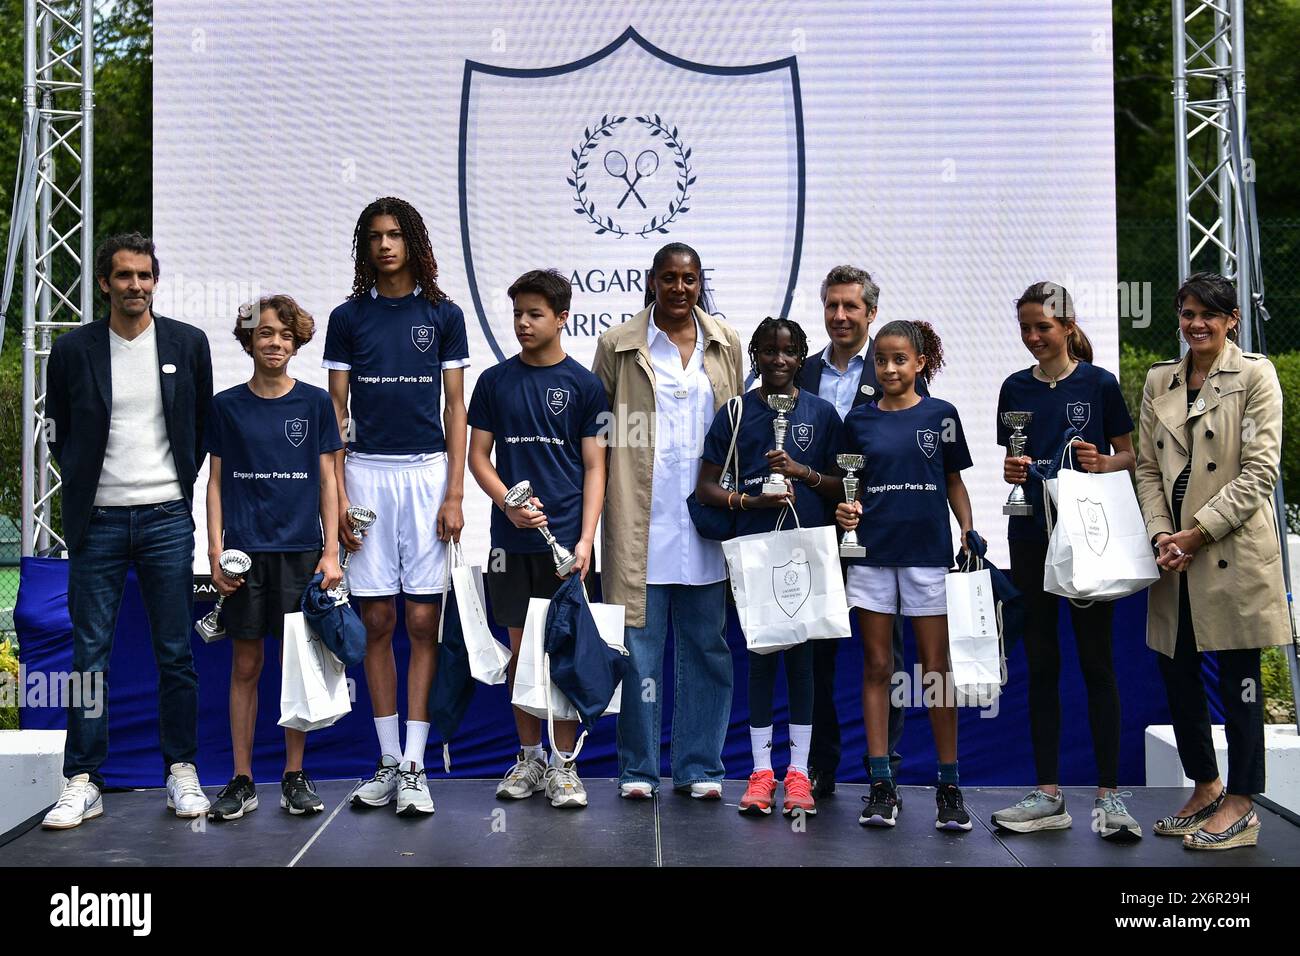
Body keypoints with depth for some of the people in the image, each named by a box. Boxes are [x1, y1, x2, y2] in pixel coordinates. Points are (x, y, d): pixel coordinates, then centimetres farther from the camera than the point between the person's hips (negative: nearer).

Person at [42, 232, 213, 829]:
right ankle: (82, 783, 9)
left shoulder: (187, 343, 4)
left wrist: (183, 484, 9)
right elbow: (59, 430, 13)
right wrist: (83, 485, 7)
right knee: (89, 655, 2)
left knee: (176, 654, 4)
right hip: (98, 520, 0)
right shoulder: (73, 349, 3)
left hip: (167, 517, 0)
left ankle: (182, 773, 14)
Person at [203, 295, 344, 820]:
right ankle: (242, 781, 13)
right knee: (245, 665, 4)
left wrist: (331, 552, 0)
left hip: (300, 550, 0)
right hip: (245, 552, 0)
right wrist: (216, 550, -2)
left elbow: (326, 480, 6)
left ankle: (295, 777, 15)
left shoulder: (315, 403, 5)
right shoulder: (227, 405, 6)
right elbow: (216, 481, 7)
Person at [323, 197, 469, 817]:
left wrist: (455, 493, -2)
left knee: (422, 620, -3)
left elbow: (455, 406, 5)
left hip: (427, 473, -1)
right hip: (366, 472, 1)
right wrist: (337, 493, -2)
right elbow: (336, 410, 7)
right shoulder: (348, 317, 8)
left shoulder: (443, 315, 7)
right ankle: (388, 761, 13)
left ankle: (414, 766, 2)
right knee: (377, 619, 3)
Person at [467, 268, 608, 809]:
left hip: (566, 538, -2)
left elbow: (594, 468, 0)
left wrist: (585, 539, -10)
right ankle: (529, 756, 22)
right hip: (511, 539, 2)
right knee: (521, 647, 9)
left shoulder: (584, 385, 2)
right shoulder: (495, 381, 7)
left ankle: (564, 764, 11)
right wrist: (509, 503, -10)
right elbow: (478, 457, 8)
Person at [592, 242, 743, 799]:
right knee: (639, 644, 2)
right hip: (642, 523, -2)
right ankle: (638, 768, 14)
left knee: (706, 645, 7)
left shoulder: (725, 344, 11)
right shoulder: (619, 345, 3)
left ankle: (698, 766, 18)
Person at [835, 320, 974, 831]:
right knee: (876, 666, 4)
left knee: (936, 668, 1)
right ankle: (881, 785, 10)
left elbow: (954, 483, 9)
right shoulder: (859, 420, 7)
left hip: (928, 551, -1)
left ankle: (949, 786, 10)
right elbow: (855, 486, 13)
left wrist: (970, 532, -3)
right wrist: (847, 510, -8)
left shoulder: (940, 415, 3)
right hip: (872, 552, 2)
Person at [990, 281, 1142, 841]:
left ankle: (1109, 795, 5)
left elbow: (1130, 456, 3)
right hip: (1031, 535, 4)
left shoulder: (1099, 384, -1)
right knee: (1041, 664, 6)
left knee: (1096, 661, -1)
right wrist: (1011, 471, -7)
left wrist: (1102, 463, -17)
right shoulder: (1016, 388, 9)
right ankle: (1048, 795, 11)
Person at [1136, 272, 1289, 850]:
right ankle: (1204, 786, 28)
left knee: (1237, 674, 2)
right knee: (1175, 673, 10)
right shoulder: (1160, 381, 12)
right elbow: (1147, 466, 10)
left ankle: (1241, 804, 14)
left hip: (1233, 550, -5)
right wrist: (1161, 535, -5)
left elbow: (1260, 470, -10)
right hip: (1173, 551, 5)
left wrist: (1197, 532, -14)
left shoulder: (1255, 375, -3)